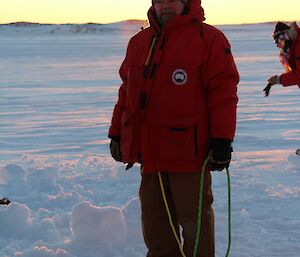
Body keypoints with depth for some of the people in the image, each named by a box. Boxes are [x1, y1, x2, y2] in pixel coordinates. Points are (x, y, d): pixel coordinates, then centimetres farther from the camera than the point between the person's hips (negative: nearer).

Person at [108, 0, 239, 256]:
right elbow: (127, 92, 19)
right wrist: (116, 134, 16)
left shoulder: (209, 38, -6)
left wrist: (222, 140, -15)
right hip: (150, 151, 6)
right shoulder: (139, 42, 13)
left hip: (189, 151, -6)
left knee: (193, 217, 2)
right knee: (156, 221, 12)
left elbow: (223, 92, -10)